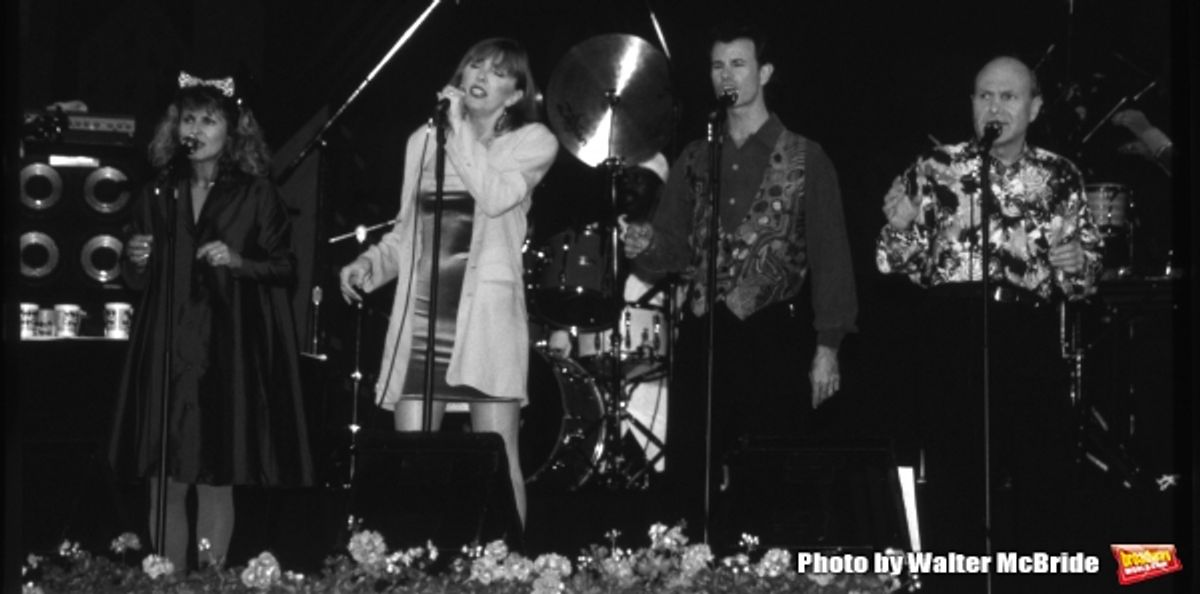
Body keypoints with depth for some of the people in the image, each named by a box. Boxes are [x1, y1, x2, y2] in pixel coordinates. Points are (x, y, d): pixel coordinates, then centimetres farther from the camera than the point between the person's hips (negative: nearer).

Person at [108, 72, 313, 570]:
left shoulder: (256, 195, 2)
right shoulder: (158, 196, 11)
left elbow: (285, 268, 1)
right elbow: (136, 281, 17)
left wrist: (239, 262, -15)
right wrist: (136, 263, -5)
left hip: (228, 355, -3)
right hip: (166, 352, 3)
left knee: (216, 481, -2)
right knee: (166, 484, 1)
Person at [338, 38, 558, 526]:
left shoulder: (532, 143, 4)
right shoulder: (423, 140, 16)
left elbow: (495, 197, -16)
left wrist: (460, 128, -11)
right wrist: (369, 264, 6)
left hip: (485, 314, -4)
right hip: (419, 316, 4)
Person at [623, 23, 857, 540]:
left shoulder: (805, 158, 2)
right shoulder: (693, 160, 14)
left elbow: (829, 255, -1)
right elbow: (674, 247, 15)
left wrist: (827, 347, -8)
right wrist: (644, 247, -9)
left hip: (774, 335, -4)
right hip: (703, 330, 4)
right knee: (689, 472, 0)